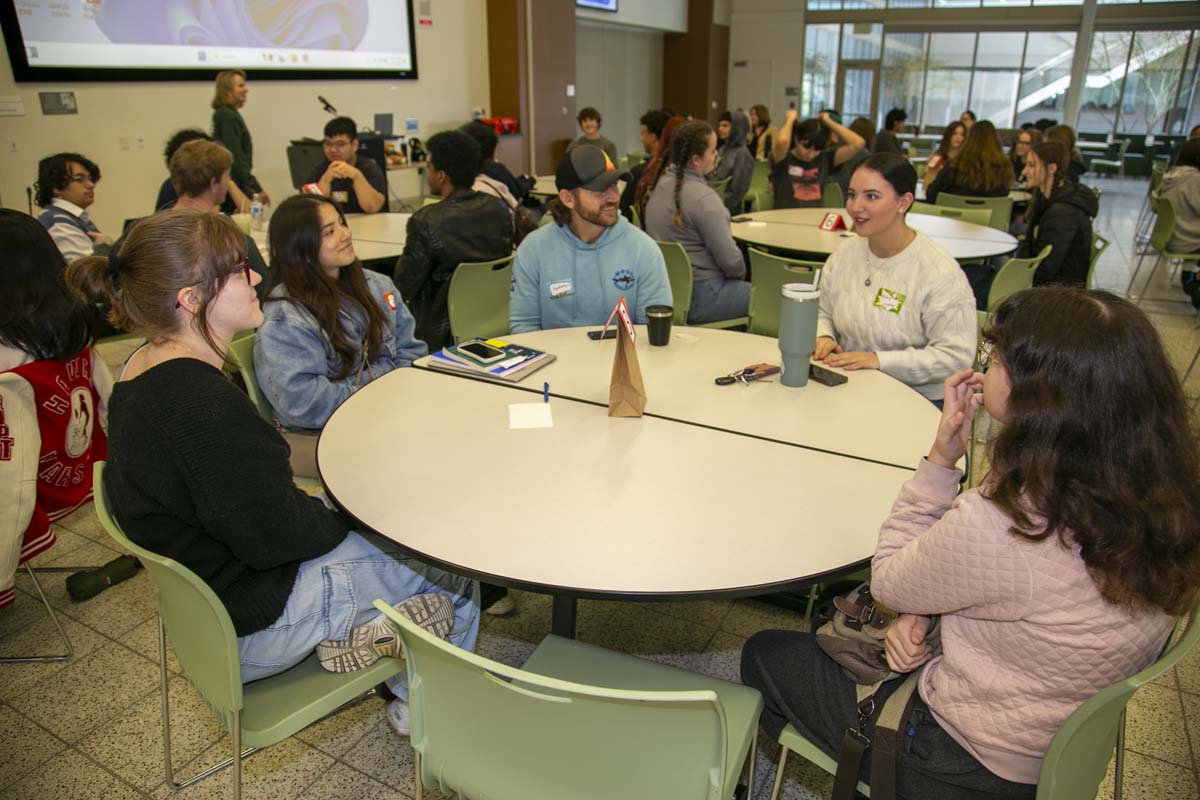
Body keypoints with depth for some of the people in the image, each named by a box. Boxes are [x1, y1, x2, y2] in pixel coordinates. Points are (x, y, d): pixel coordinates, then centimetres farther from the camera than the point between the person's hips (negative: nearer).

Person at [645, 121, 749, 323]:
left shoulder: (662, 185, 5)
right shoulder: (703, 197, -22)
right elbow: (729, 259, -21)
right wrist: (741, 273, 2)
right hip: (698, 298, -9)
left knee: (745, 287, 24)